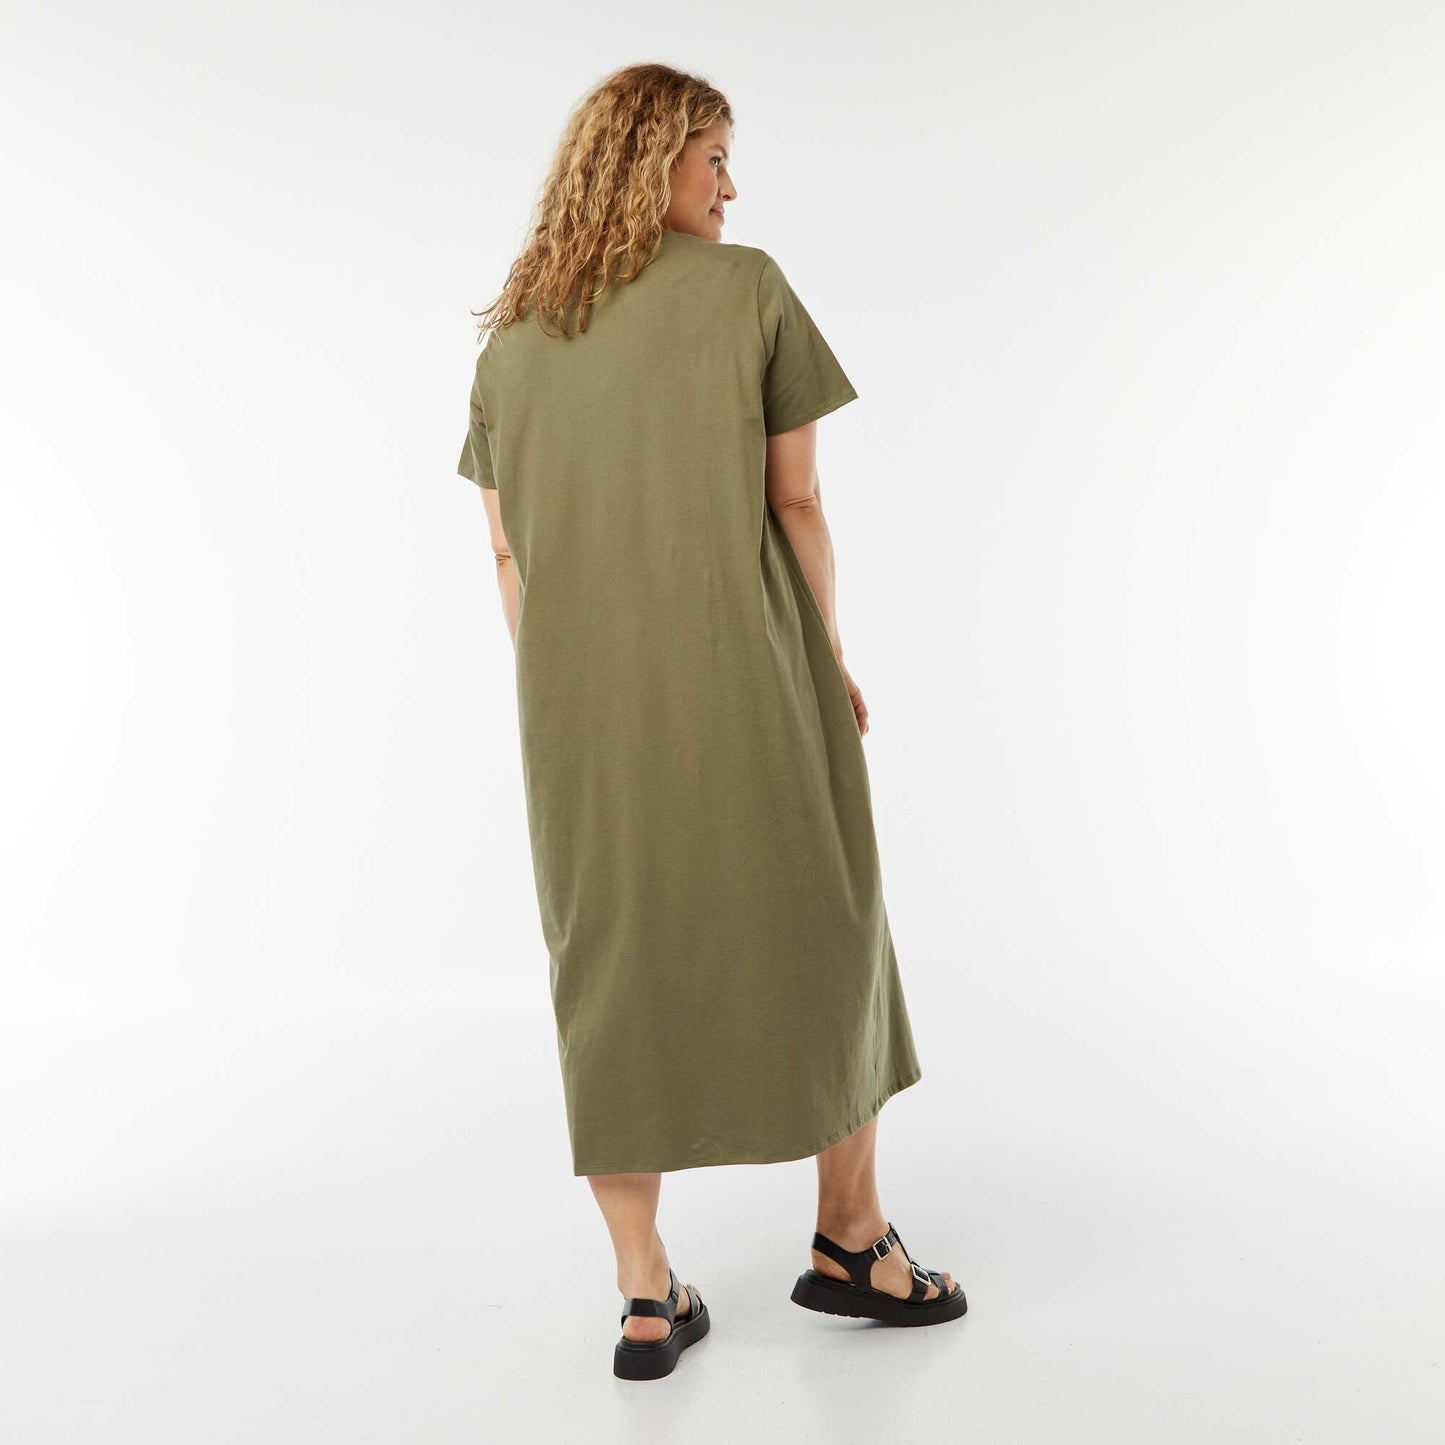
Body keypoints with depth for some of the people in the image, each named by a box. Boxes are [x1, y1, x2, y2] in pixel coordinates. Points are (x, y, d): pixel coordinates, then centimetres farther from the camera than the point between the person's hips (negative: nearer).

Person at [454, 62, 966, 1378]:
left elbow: (505, 543, 10)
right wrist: (830, 663, 8)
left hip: (582, 700, 4)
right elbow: (796, 499, -3)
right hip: (742, 678, -3)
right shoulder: (747, 288, -1)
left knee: (614, 970, 9)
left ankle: (647, 1295, 12)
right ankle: (853, 1239, 24)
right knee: (822, 937, 13)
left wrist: (551, 703, 16)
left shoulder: (512, 333, 11)